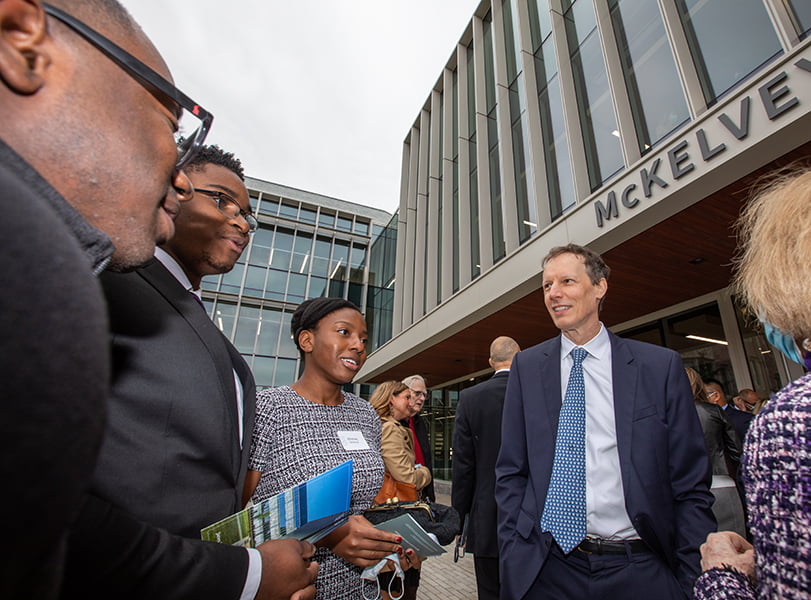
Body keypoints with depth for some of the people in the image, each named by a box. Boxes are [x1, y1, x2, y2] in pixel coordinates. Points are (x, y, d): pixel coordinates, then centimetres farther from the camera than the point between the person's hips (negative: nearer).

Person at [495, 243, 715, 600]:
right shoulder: (526, 367, -1)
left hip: (640, 571, 0)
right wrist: (512, 559, -3)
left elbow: (691, 487, 0)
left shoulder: (661, 366, -4)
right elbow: (511, 473, 1)